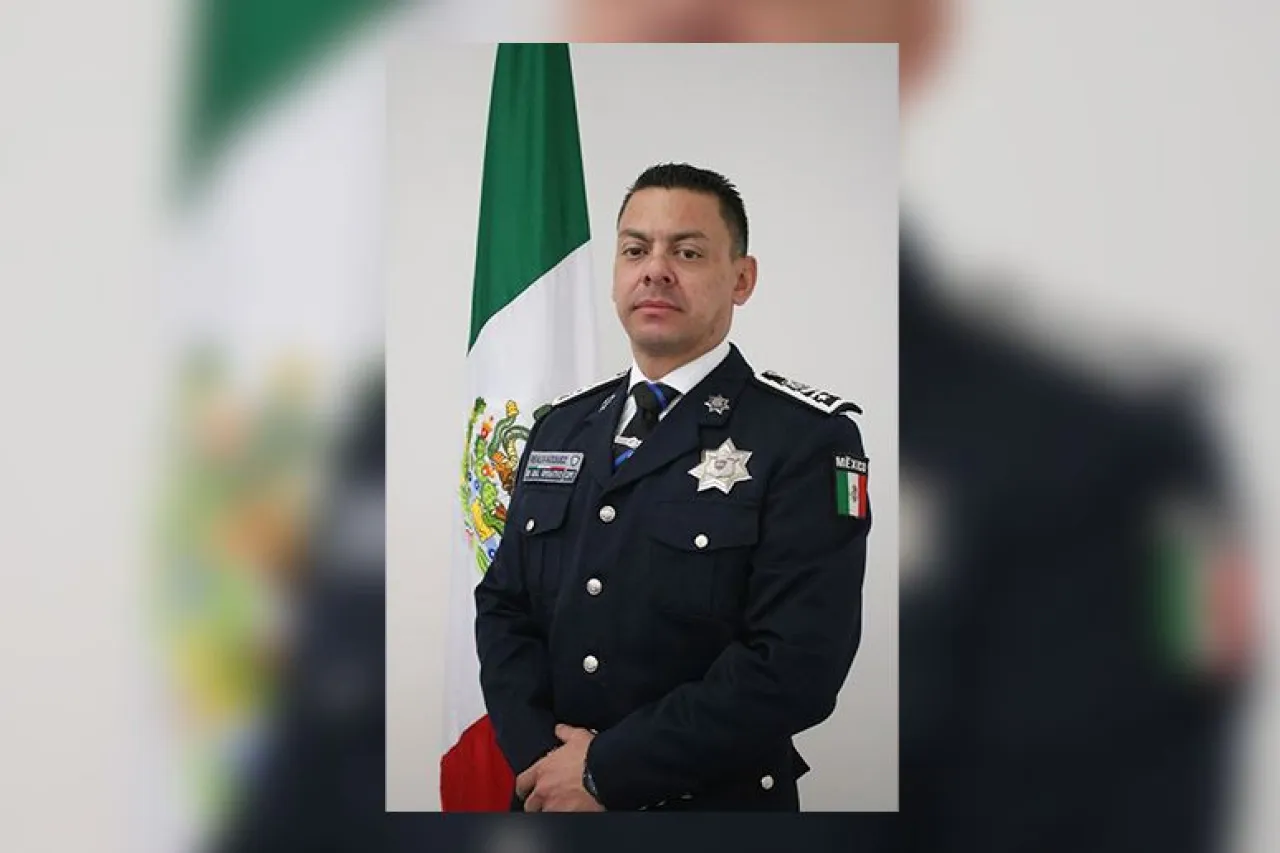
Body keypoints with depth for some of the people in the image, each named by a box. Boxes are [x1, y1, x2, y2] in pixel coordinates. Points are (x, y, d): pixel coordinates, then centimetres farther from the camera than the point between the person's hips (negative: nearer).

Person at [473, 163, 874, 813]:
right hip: (548, 795, 5)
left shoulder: (809, 437, -12)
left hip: (715, 801, -4)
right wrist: (541, 756, -12)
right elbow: (504, 606, 5)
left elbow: (797, 665, -21)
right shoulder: (559, 429, 6)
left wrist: (605, 770, -19)